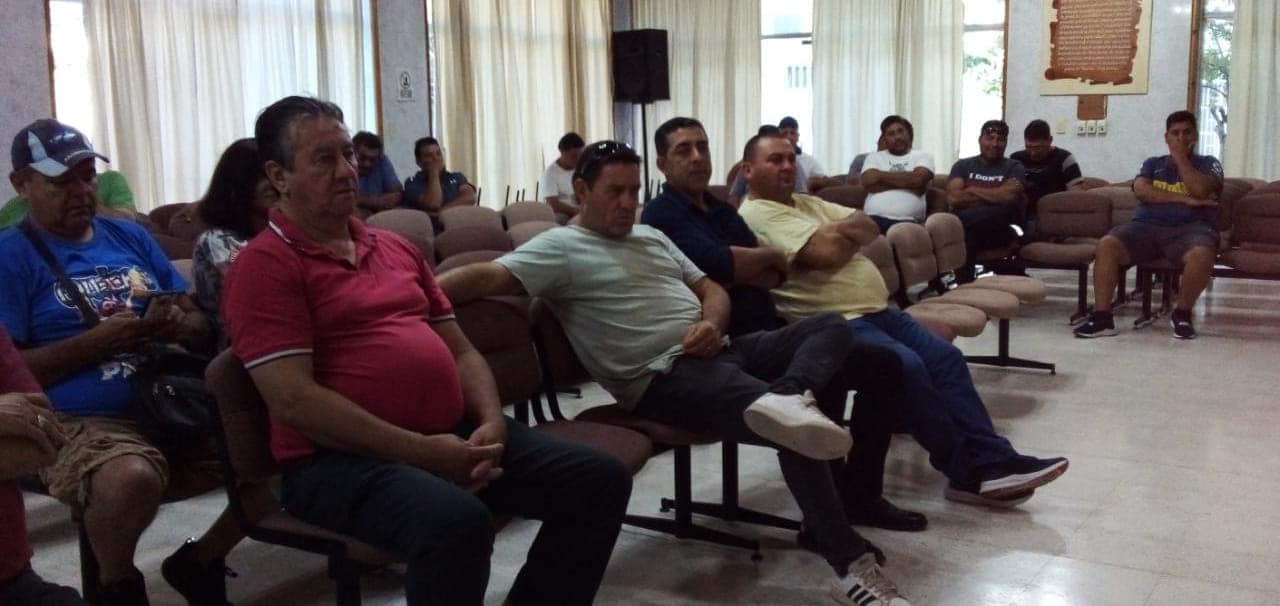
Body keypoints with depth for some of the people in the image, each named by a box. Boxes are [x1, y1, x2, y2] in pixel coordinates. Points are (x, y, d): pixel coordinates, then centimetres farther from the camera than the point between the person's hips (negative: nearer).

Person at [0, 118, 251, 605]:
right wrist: (99, 341, -13)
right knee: (132, 479, -39)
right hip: (83, 423, -5)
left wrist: (178, 325, -6)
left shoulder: (130, 236, 18)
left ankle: (200, 562, 9)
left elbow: (200, 325, 17)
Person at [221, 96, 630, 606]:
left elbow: (461, 350, 18)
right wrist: (421, 450, -18)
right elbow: (295, 399, -15)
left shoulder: (397, 248, 19)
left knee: (601, 478, -2)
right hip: (343, 457, -7)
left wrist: (491, 425, -3)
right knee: (456, 521, -37)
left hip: (456, 434, 8)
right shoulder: (265, 265, -5)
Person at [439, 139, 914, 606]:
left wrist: (712, 325, -2)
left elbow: (712, 291, 23)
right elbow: (487, 276, -17)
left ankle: (786, 397, -39)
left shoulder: (652, 236, 22)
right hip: (665, 376, -9)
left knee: (831, 329, -8)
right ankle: (852, 565, -19)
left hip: (718, 351, 9)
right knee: (798, 434, -25)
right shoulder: (559, 247, -2)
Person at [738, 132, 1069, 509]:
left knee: (946, 357, -3)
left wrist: (837, 230, -6)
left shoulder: (807, 204, 22)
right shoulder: (758, 214, -8)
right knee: (907, 366, -26)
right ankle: (967, 470, -12)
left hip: (877, 310, 10)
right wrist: (847, 232, 3)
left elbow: (869, 228, 13)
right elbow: (827, 253, -18)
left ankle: (993, 462, -4)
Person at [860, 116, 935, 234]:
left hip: (907, 220, 0)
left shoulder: (923, 156, 19)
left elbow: (918, 179, -3)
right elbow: (868, 181, 2)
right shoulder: (874, 157, 22)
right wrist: (907, 182, 3)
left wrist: (880, 176, 5)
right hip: (875, 218, 0)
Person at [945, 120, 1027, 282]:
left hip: (1000, 230, -1)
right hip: (967, 225, 1)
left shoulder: (1014, 168, 13)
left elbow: (1009, 197, -8)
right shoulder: (962, 165, 17)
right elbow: (953, 198, 0)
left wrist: (972, 191, 2)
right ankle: (964, 285, -25)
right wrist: (995, 195, 0)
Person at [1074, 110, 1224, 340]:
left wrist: (1180, 157, 2)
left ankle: (1182, 314, -13)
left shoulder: (1208, 164, 17)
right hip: (1147, 226, 2)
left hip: (1189, 228, -2)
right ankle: (1102, 317, -27)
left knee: (1201, 254, -38)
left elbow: (1200, 191, -6)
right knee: (1106, 245, -28)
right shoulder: (1153, 163, 23)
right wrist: (1183, 199, -8)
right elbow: (1141, 190, 1)